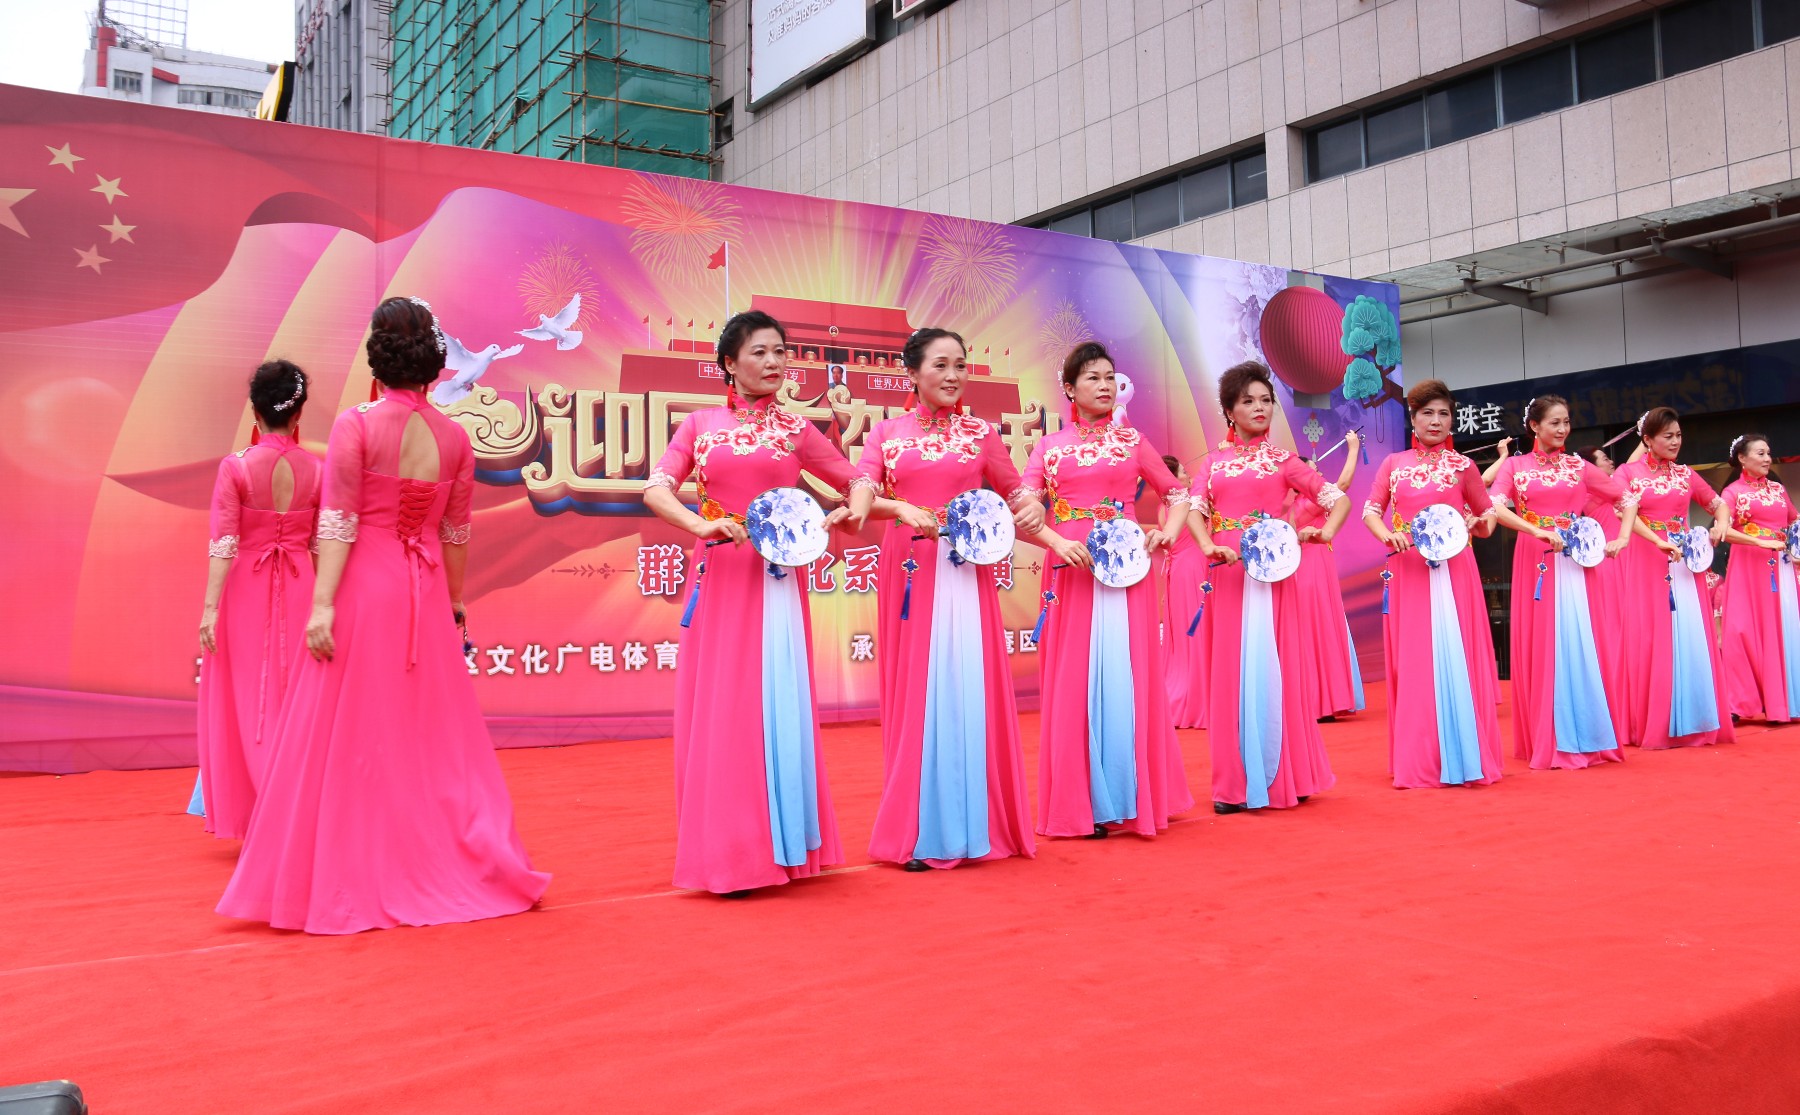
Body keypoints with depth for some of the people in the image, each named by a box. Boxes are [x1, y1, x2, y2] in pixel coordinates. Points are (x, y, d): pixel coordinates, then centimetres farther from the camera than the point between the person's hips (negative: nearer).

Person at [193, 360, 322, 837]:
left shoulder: (236, 466, -8)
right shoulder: (316, 470, -2)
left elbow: (224, 544, -11)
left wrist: (210, 606, -8)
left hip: (246, 591, -1)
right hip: (299, 591, 2)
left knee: (249, 702, 8)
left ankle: (251, 817, 12)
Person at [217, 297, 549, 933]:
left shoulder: (356, 426, -9)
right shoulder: (454, 438, 2)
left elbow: (338, 524, -13)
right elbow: (456, 535, 8)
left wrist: (323, 604, -12)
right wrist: (453, 604, 17)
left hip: (362, 590, -4)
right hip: (425, 596, 4)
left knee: (351, 738, 4)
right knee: (432, 737, 13)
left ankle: (351, 885, 9)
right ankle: (446, 868, 22)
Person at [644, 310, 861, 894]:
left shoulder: (796, 430, 8)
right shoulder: (700, 425, 8)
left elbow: (857, 482, 14)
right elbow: (656, 489, -3)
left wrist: (846, 511, -7)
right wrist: (702, 523, -20)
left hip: (776, 582, 0)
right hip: (717, 580, 0)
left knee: (776, 707, 0)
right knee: (718, 710, 2)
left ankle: (781, 844, 12)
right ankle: (727, 852, 11)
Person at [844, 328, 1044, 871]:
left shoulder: (980, 434, 9)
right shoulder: (886, 433, 8)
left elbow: (1015, 489, 12)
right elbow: (864, 486, -7)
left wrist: (1032, 508, -11)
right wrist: (903, 509, -27)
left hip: (966, 574, 0)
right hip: (909, 572, 0)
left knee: (969, 691, -2)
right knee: (914, 693, 2)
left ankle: (973, 826, 9)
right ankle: (920, 833, 9)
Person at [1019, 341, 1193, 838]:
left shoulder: (1132, 440, 11)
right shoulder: (1049, 447, 8)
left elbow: (1177, 494, 17)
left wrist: (1167, 534, -1)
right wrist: (1058, 542, -19)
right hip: (1071, 573, 0)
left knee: (1128, 681, 0)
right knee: (1074, 684, 1)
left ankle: (1131, 801, 9)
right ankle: (1080, 806, 8)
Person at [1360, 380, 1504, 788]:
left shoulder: (1462, 466, 5)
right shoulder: (1393, 464, 8)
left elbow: (1488, 513, 13)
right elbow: (1371, 511, 7)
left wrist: (1477, 523, -10)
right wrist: (1389, 536, -13)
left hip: (1453, 572, -1)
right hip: (1407, 572, 1)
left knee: (1455, 658, -3)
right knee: (1413, 662, 2)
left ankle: (1463, 757, 4)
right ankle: (1417, 762, 8)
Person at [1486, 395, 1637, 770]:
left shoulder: (1578, 466, 10)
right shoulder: (1515, 466, 4)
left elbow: (1627, 501, 15)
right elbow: (1495, 507, -13)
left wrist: (1622, 538, 0)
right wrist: (1539, 531, -23)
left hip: (1575, 564, 2)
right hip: (1536, 563, -2)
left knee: (1582, 647, 0)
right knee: (1541, 648, -1)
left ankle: (1586, 738, 9)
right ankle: (1548, 742, 5)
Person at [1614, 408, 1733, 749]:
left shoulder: (1685, 474, 12)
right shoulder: (1628, 473, 0)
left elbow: (1718, 503, 21)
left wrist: (1721, 523, -2)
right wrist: (1658, 541, -27)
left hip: (1683, 563, 4)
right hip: (1645, 564, -4)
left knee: (1689, 640, 0)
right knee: (1649, 640, -4)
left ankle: (1691, 721, 7)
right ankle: (1652, 725, 1)